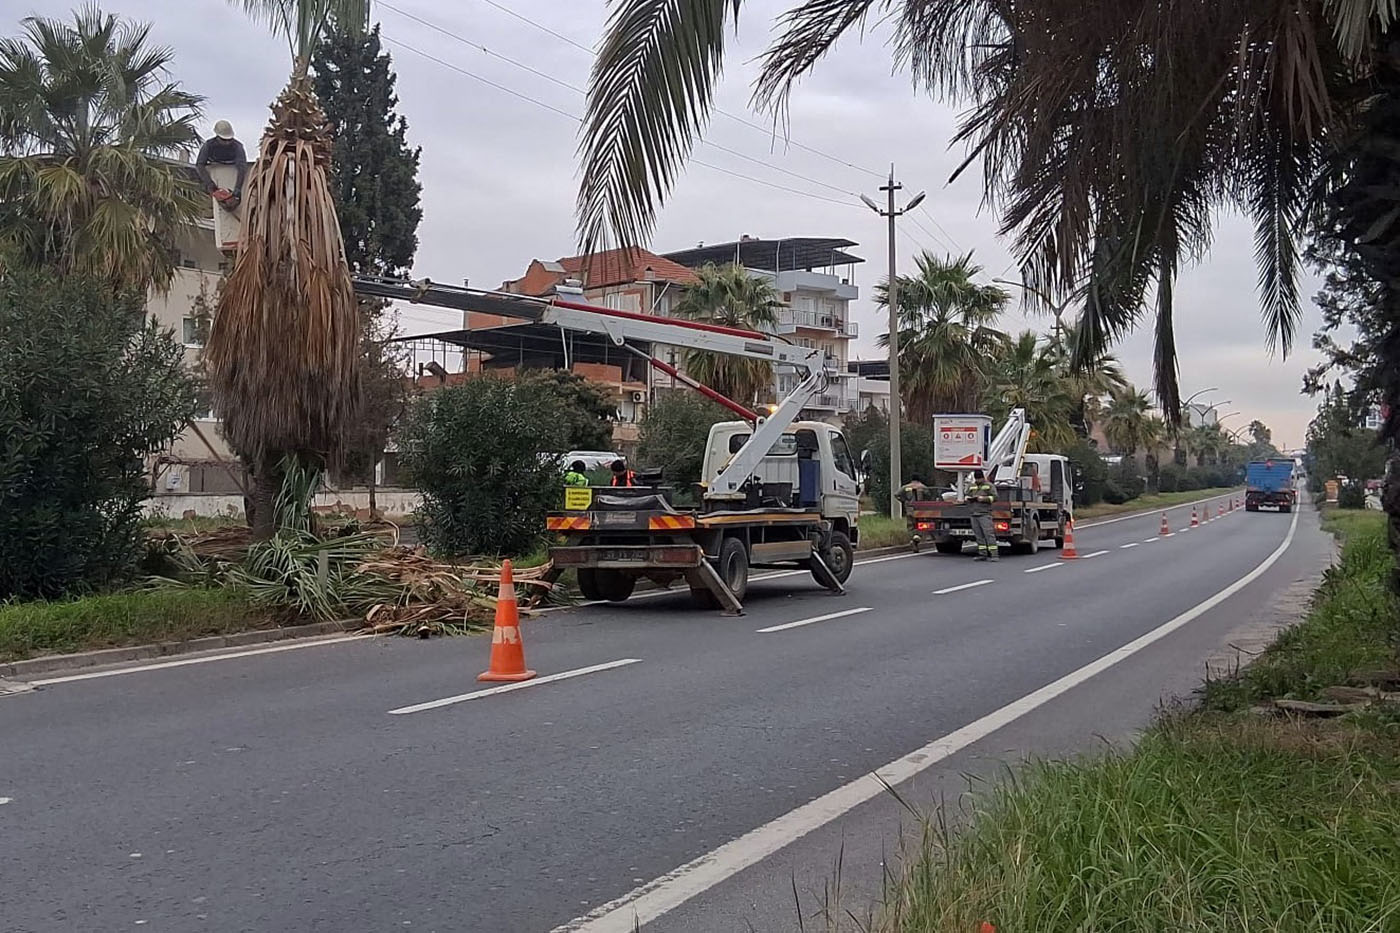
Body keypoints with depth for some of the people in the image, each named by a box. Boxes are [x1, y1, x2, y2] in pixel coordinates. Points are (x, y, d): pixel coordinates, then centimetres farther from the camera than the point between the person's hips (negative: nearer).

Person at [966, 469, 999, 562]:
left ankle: (994, 555, -14)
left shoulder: (989, 486, 3)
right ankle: (982, 554, 10)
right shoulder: (971, 486, 18)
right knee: (978, 535, 5)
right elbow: (967, 496, 22)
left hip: (985, 514, -6)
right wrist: (970, 498, 0)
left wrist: (984, 498, -16)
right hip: (974, 514, 6)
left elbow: (995, 497, -5)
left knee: (989, 534, -12)